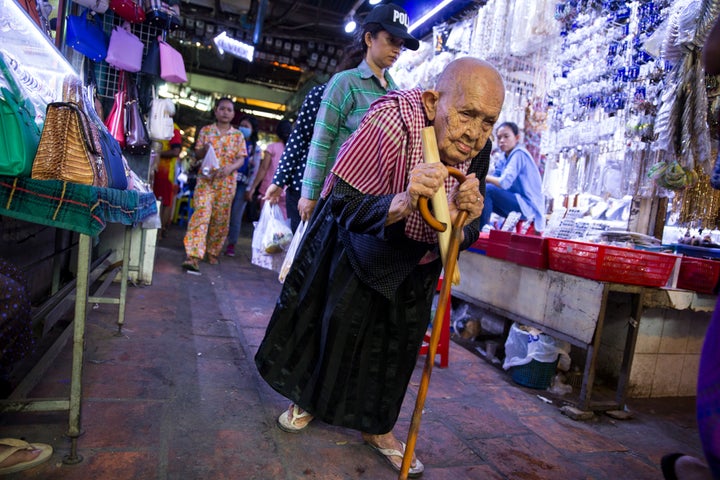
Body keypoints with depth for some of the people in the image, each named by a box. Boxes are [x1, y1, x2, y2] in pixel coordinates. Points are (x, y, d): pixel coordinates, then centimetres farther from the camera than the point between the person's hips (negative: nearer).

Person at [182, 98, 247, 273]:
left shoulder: (238, 135, 9)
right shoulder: (205, 130, 8)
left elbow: (241, 158, 3)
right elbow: (197, 155, 8)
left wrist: (230, 167, -17)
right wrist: (204, 150, -15)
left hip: (227, 182, 1)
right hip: (206, 179, -1)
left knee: (220, 219, 6)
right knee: (201, 214, -14)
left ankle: (212, 253, 23)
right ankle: (193, 257, -20)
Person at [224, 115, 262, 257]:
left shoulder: (255, 148, 7)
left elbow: (255, 170, 3)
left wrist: (250, 188, -5)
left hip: (242, 184, -1)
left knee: (236, 216, 1)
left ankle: (231, 244, 10)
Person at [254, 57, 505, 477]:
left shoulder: (479, 148, -22)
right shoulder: (393, 120, -36)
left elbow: (465, 235, -16)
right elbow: (344, 204, -37)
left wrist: (466, 218, -40)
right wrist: (401, 204, -55)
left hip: (415, 259, 4)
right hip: (357, 239, -3)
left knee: (399, 336, 7)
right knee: (337, 318, 7)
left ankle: (377, 425, 29)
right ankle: (310, 397, 35)